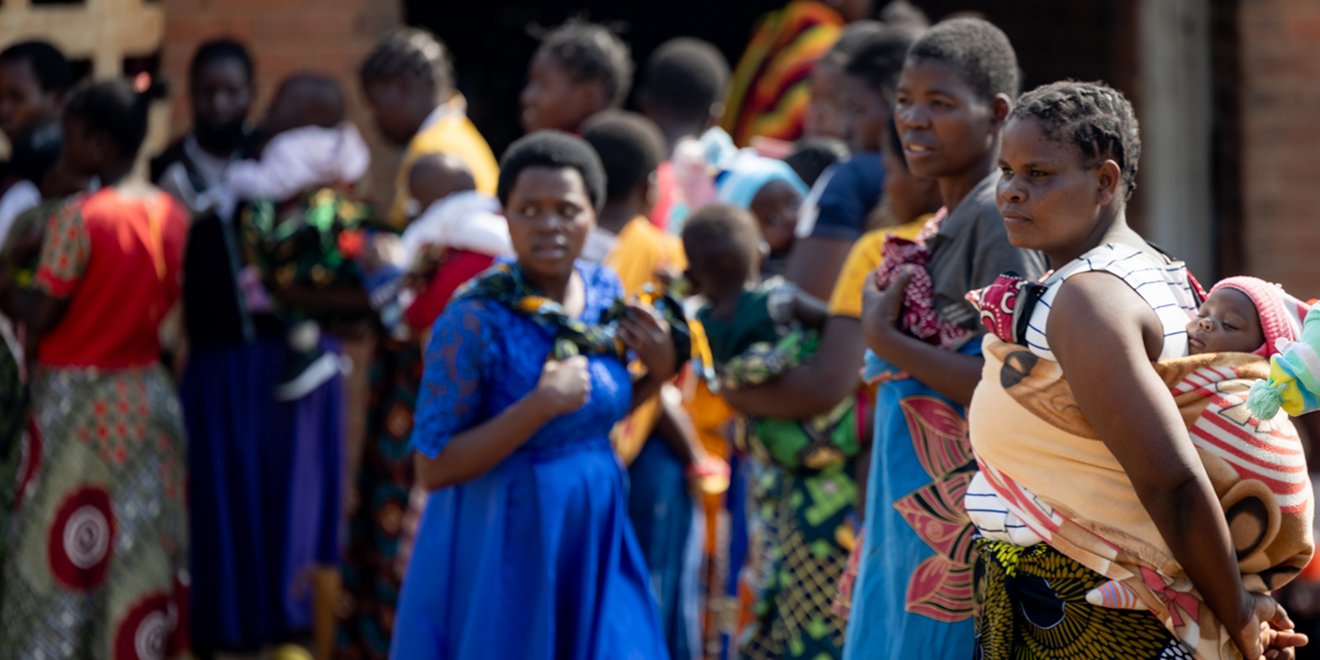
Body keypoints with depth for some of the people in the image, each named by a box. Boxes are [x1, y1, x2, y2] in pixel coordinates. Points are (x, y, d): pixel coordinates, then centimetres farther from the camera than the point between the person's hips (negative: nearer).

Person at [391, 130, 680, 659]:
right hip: (498, 553, -6)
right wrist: (540, 405, -25)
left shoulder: (605, 292, 1)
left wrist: (661, 372, -2)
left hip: (592, 546, 6)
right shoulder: (473, 322, -19)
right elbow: (433, 469, -18)